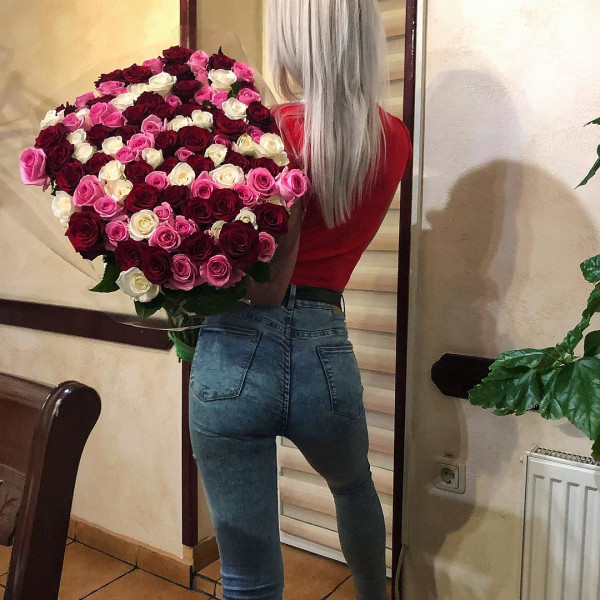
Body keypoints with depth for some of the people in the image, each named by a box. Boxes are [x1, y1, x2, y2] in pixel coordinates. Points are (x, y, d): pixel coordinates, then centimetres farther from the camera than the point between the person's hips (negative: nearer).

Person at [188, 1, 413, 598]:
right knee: (353, 487, 37)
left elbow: (267, 283, -16)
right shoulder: (395, 140, 5)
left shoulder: (278, 128, -9)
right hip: (325, 355, 5)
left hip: (235, 351, -4)